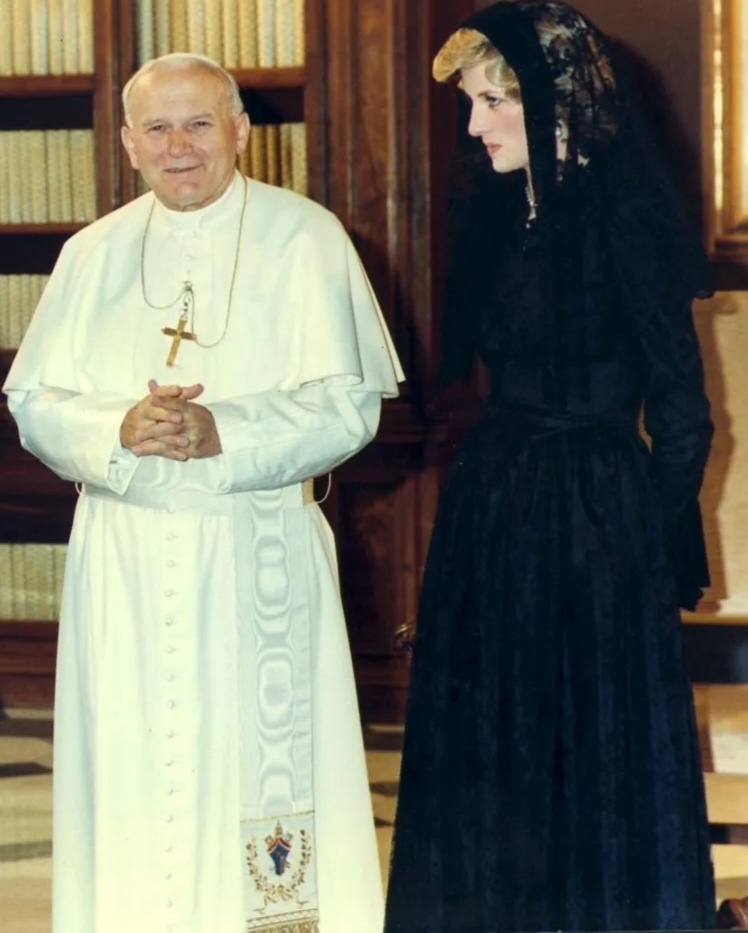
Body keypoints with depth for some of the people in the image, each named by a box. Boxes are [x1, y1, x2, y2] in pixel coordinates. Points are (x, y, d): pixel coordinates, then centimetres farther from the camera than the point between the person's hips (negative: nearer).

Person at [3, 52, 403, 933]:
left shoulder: (304, 239, 0)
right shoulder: (93, 254, 10)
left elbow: (349, 404, -6)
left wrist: (224, 432, -20)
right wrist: (120, 429, -14)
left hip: (259, 560, -3)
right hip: (123, 558, 3)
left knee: (261, 772, -3)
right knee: (135, 780, 3)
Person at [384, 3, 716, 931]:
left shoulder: (619, 218, -12)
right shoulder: (495, 218, 9)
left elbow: (680, 411, -9)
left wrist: (663, 545, -6)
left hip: (597, 517, -7)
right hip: (489, 515, 7)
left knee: (597, 765, 3)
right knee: (488, 762, 12)